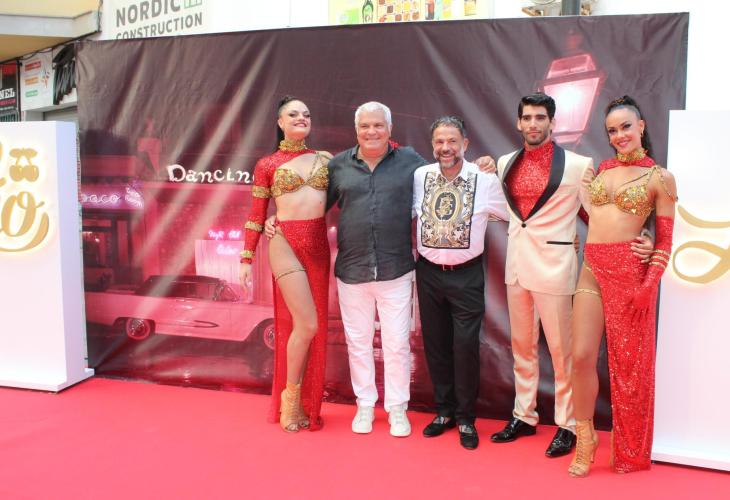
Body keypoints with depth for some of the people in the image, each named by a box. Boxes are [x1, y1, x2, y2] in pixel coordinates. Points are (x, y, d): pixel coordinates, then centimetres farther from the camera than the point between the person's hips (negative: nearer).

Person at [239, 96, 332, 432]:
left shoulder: (325, 159, 12)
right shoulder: (267, 165, 4)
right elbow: (256, 216, 4)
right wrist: (246, 259, 1)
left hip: (318, 246, 4)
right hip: (285, 244, -4)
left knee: (313, 327, 7)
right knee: (307, 325, -10)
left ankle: (305, 402, 22)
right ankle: (291, 396, 12)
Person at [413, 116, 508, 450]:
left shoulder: (485, 180, -8)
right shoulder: (420, 176, 0)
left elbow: (511, 218, 4)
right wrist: (415, 249, 10)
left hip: (466, 274, -3)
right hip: (428, 272, 3)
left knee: (466, 345, -4)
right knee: (435, 343, 10)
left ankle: (466, 419, 14)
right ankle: (444, 412, 27)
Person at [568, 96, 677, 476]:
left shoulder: (659, 177, 0)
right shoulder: (602, 168, 12)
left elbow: (665, 241, -2)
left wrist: (649, 284, -10)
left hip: (630, 272, -3)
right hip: (592, 269, 4)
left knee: (628, 361, 6)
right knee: (582, 356, -2)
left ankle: (629, 451, 25)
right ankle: (585, 438, 17)